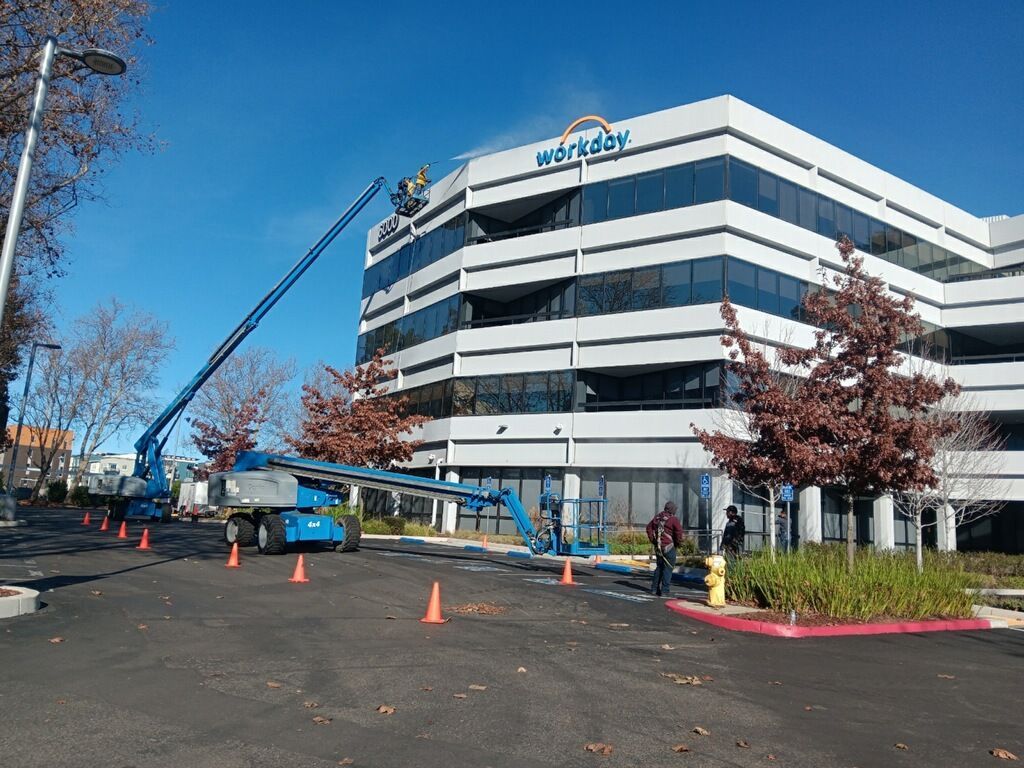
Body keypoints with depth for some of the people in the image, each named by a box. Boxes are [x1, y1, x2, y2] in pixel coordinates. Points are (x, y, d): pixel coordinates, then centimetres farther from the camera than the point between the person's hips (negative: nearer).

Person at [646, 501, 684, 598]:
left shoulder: (657, 517, 10)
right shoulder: (673, 519, -11)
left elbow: (649, 527, 15)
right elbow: (679, 532, -19)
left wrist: (653, 540, 17)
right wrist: (678, 543, -4)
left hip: (658, 547, 7)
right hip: (668, 547, -7)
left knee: (659, 567, 19)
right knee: (668, 568, 0)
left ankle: (654, 588, 24)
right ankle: (665, 591, -1)